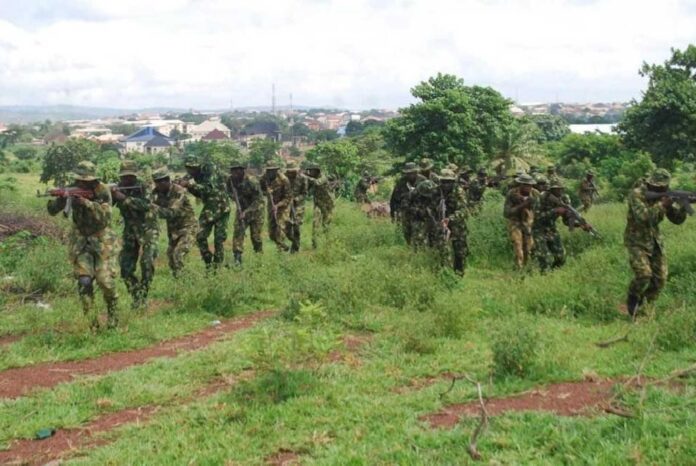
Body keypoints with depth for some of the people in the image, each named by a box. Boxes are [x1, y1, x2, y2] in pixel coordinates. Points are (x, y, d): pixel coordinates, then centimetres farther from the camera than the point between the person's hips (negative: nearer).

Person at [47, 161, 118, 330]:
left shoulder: (103, 191, -14)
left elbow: (104, 216, -23)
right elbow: (52, 210, -9)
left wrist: (86, 203, -34)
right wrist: (61, 199, -30)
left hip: (102, 239, -2)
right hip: (80, 240, 2)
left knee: (105, 281, -9)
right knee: (84, 281, -9)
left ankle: (112, 315, 18)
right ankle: (92, 323, 2)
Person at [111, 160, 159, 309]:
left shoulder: (142, 187, -11)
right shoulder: (118, 188, -2)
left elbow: (145, 204, -29)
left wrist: (124, 198, -34)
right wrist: (110, 195, -31)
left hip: (148, 229, -4)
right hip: (130, 231, 4)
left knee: (147, 263, -20)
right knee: (126, 269, 1)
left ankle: (142, 298, -9)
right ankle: (136, 296, 16)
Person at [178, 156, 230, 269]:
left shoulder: (209, 171, -18)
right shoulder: (195, 176, 4)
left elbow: (209, 189, -31)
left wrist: (191, 184, -31)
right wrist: (188, 187, -3)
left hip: (221, 208, -7)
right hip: (208, 209, 7)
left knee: (219, 238, -3)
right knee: (200, 237, 0)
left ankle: (217, 264, 8)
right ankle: (208, 263, 14)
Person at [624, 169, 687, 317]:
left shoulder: (663, 195, 1)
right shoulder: (637, 194, -18)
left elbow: (677, 219, 1)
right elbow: (642, 217, -31)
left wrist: (683, 207, -19)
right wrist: (661, 205, -31)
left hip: (655, 241, 6)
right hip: (637, 241, -6)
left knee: (660, 278, 0)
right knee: (643, 274, -21)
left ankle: (645, 305, 20)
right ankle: (632, 301, 5)